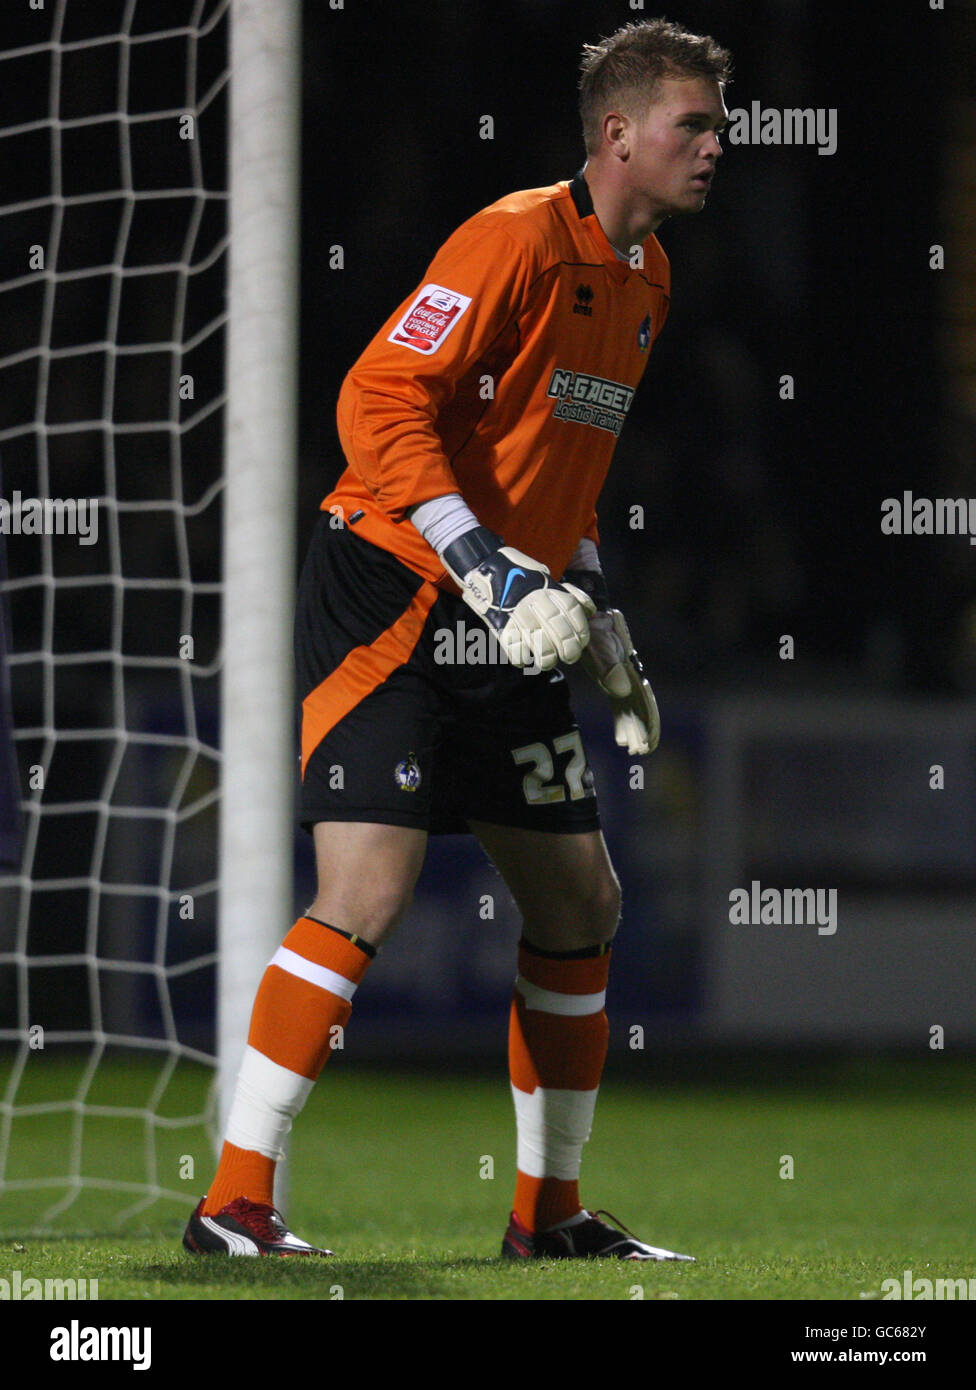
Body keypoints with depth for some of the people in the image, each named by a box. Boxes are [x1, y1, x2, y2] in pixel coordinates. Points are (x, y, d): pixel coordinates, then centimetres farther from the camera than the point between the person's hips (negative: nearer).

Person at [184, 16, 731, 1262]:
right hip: (391, 598, -9)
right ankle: (234, 1201, -14)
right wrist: (488, 569, -26)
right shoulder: (517, 240, -15)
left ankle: (548, 1210, 21)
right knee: (367, 895, -18)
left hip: (508, 630, 9)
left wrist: (601, 630, 19)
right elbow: (378, 403, -20)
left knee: (580, 901, 10)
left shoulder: (645, 276, 14)